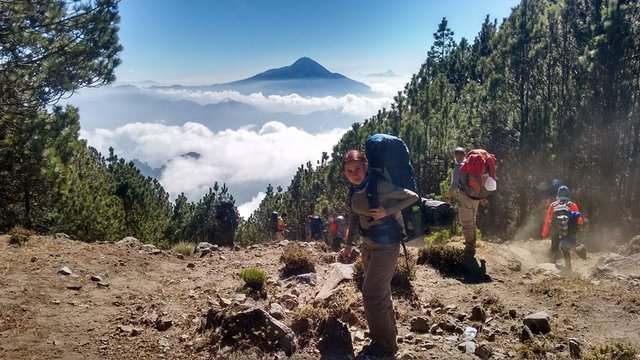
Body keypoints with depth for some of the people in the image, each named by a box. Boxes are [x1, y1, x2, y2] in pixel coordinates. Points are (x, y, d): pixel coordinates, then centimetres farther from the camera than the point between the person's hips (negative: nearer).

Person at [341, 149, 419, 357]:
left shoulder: (379, 186, -23)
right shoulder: (355, 188, 0)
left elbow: (413, 197, -17)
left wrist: (386, 211, -25)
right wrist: (349, 243, 13)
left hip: (386, 246, -8)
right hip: (368, 245, 8)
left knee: (372, 295, -3)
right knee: (380, 292, 21)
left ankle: (385, 345, 15)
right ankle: (388, 331, 42)